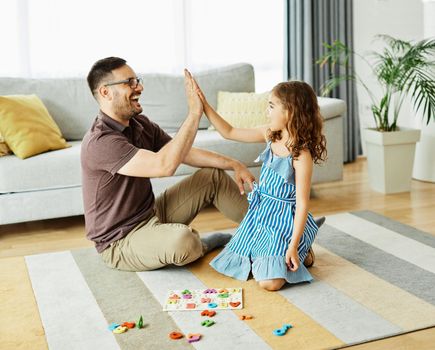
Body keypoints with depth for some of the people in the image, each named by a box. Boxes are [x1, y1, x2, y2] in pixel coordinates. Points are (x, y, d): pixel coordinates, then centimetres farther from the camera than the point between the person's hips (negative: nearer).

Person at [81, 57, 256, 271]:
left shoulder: (139, 124, 1)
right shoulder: (100, 142, -28)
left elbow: (185, 153, 7)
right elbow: (165, 165, -38)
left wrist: (233, 164, -5)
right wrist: (194, 113, -33)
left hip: (152, 214, 9)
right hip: (120, 242, -9)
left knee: (214, 176, 6)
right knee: (181, 239, -38)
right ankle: (199, 245, 0)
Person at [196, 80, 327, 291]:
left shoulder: (302, 154, -20)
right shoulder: (269, 135, 1)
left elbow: (302, 204, -20)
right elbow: (229, 132, 8)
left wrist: (294, 246, -22)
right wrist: (204, 106, 0)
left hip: (284, 220, -7)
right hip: (260, 213, 7)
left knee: (269, 282, -19)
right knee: (231, 266, 7)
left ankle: (302, 253, 7)